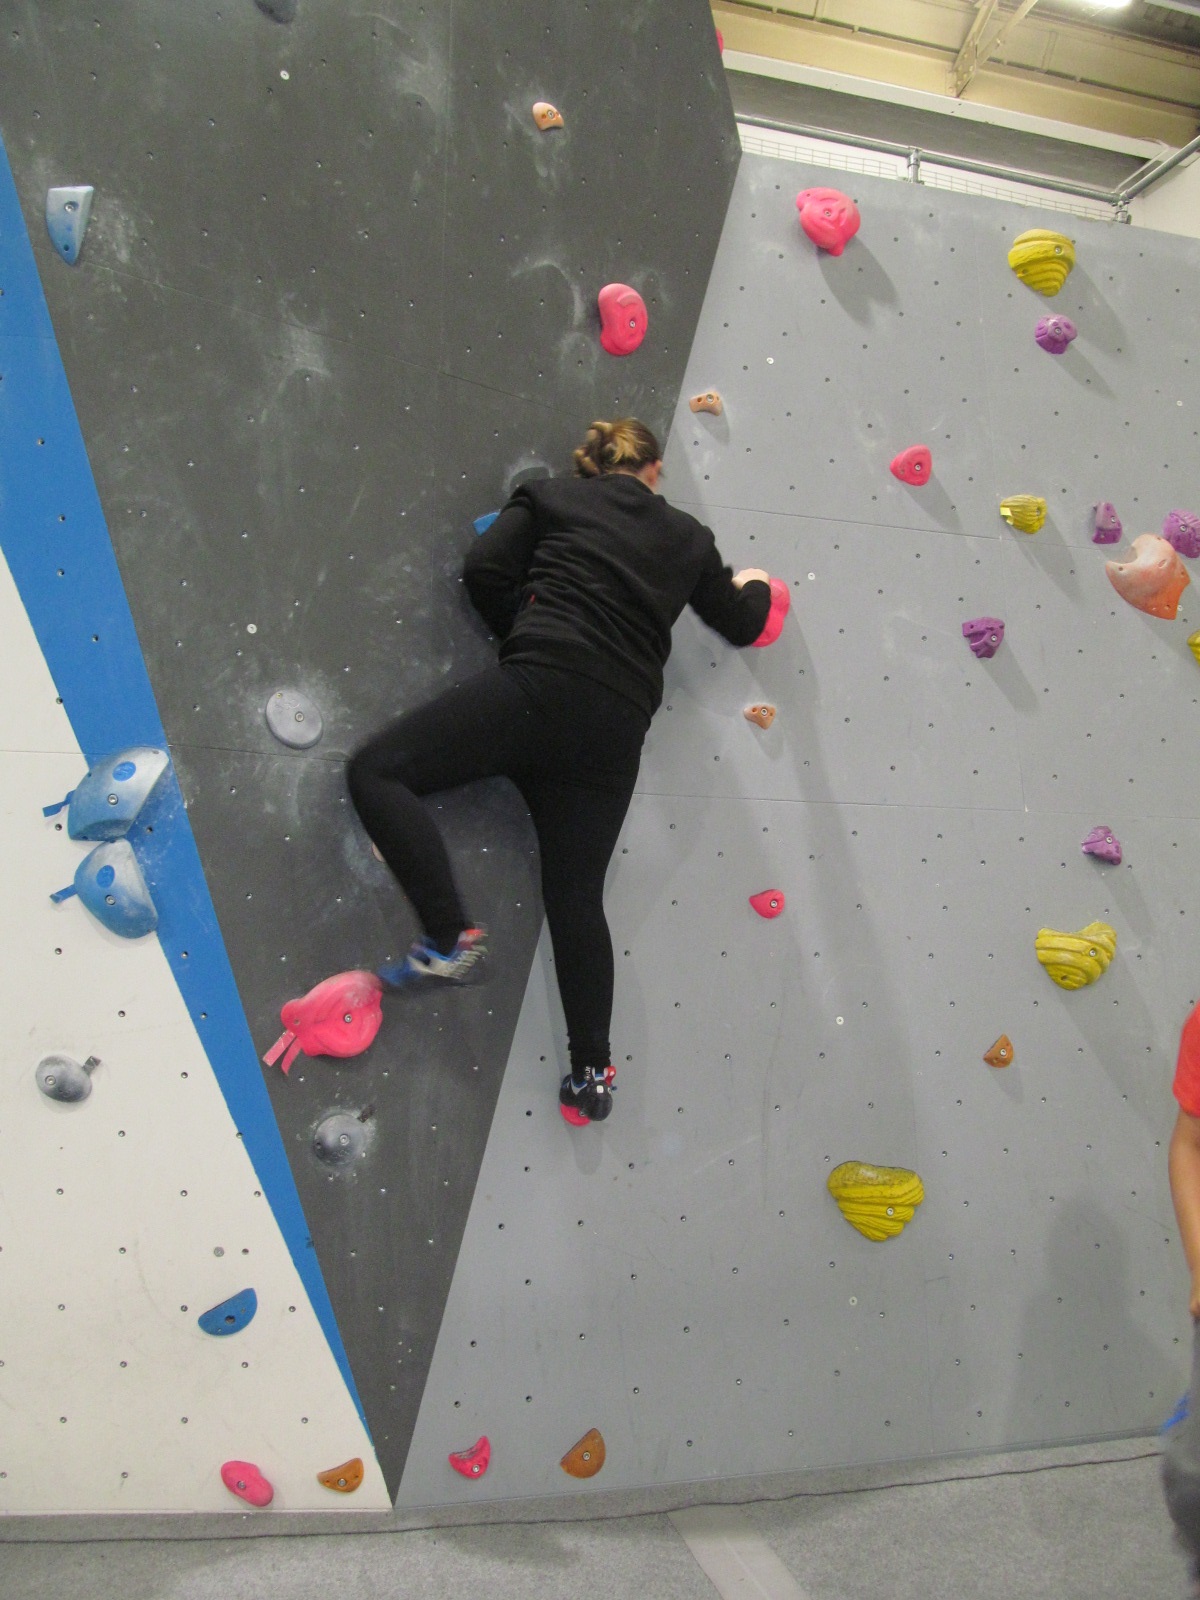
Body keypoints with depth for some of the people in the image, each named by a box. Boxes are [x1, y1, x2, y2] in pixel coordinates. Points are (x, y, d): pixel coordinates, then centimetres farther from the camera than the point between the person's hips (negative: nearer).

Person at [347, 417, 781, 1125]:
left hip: (540, 687, -4)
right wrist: (755, 586, 54)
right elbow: (741, 623, 32)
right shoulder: (688, 537, 23)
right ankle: (593, 1071, 13)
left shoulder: (550, 497, 15)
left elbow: (485, 569, 3)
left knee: (377, 771, 0)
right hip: (620, 725, 5)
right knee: (577, 896, 11)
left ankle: (452, 939, -14)